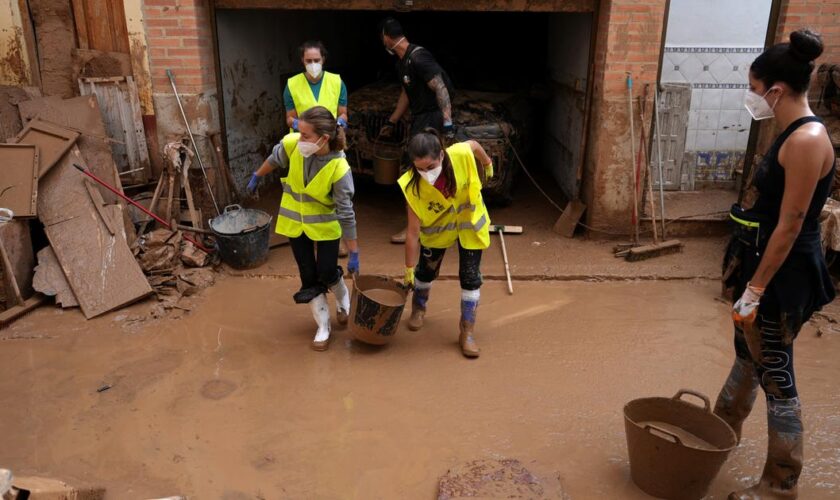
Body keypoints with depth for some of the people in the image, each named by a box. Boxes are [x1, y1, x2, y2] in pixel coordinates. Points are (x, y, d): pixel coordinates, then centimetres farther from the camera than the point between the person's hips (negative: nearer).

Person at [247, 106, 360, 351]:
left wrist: (354, 253, -18)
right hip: (294, 221, 3)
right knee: (308, 276, 7)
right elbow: (273, 160, 1)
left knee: (327, 273, 1)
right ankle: (323, 326, 25)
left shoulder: (339, 168, -31)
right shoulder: (291, 144, -25)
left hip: (325, 225, -3)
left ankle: (343, 299, 37)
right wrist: (256, 177, 18)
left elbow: (346, 214, -23)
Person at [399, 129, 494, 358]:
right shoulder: (413, 186, -33)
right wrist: (409, 269, -18)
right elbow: (413, 232, -26)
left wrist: (488, 163, 11)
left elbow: (475, 146, -8)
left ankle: (467, 332, 14)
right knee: (426, 270, 15)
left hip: (470, 221, 0)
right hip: (437, 227, 0)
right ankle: (418, 308, 46)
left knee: (470, 277, -1)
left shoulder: (461, 154, -35)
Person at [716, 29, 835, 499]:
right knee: (749, 352, 24)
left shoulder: (807, 140, -22)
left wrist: (756, 288, -20)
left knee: (775, 373, 2)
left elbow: (791, 225, -23)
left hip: (784, 274, -10)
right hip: (766, 262, 10)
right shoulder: (793, 134, 8)